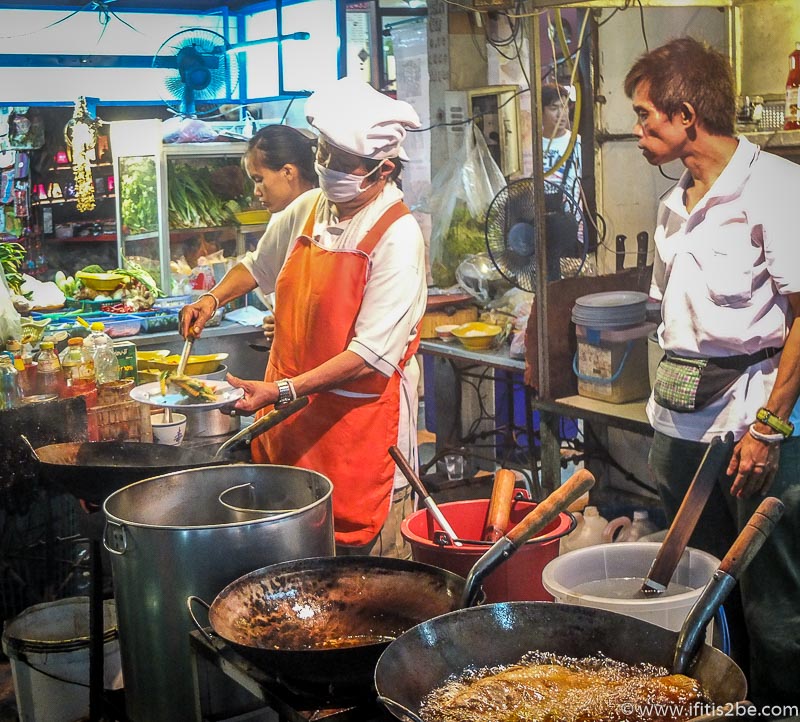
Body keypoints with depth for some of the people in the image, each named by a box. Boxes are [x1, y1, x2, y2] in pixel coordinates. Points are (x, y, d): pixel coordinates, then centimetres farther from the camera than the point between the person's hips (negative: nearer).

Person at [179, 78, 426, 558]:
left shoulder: (398, 236, -14)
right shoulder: (307, 210, 7)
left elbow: (372, 354, -20)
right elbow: (259, 266, 29)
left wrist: (283, 391, -23)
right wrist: (214, 298, 12)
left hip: (359, 420, -6)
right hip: (289, 411, 6)